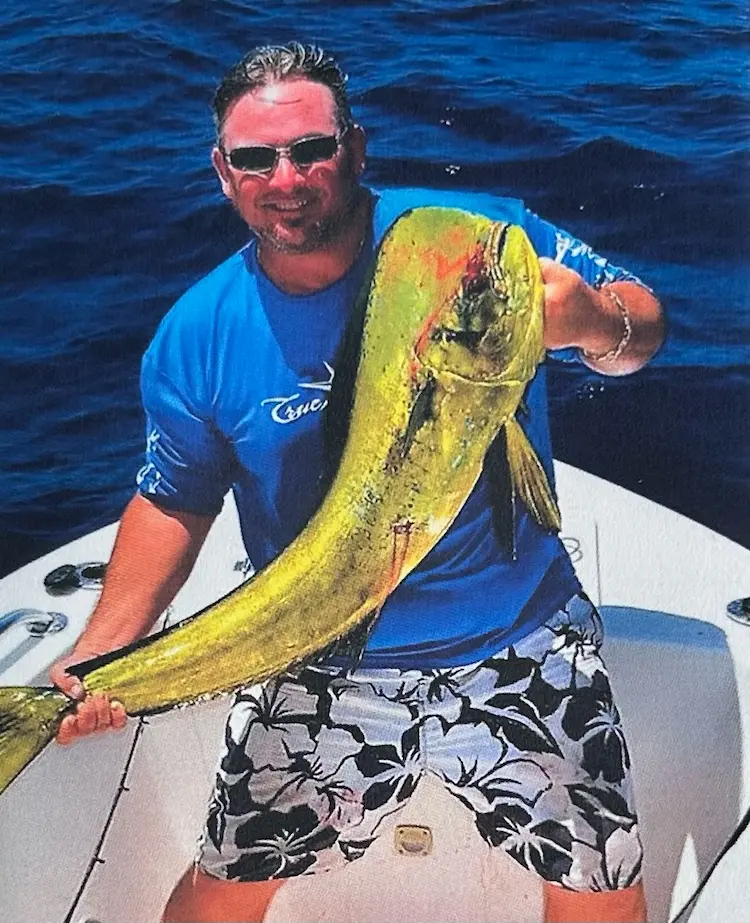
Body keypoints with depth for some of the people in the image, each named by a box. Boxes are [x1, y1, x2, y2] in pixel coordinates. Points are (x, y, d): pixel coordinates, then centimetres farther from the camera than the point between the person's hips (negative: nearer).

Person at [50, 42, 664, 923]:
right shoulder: (196, 336, -8)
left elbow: (641, 330, -6)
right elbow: (172, 502, 3)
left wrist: (592, 323, -30)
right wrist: (97, 656, -10)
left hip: (519, 643, 0)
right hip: (319, 667, 1)